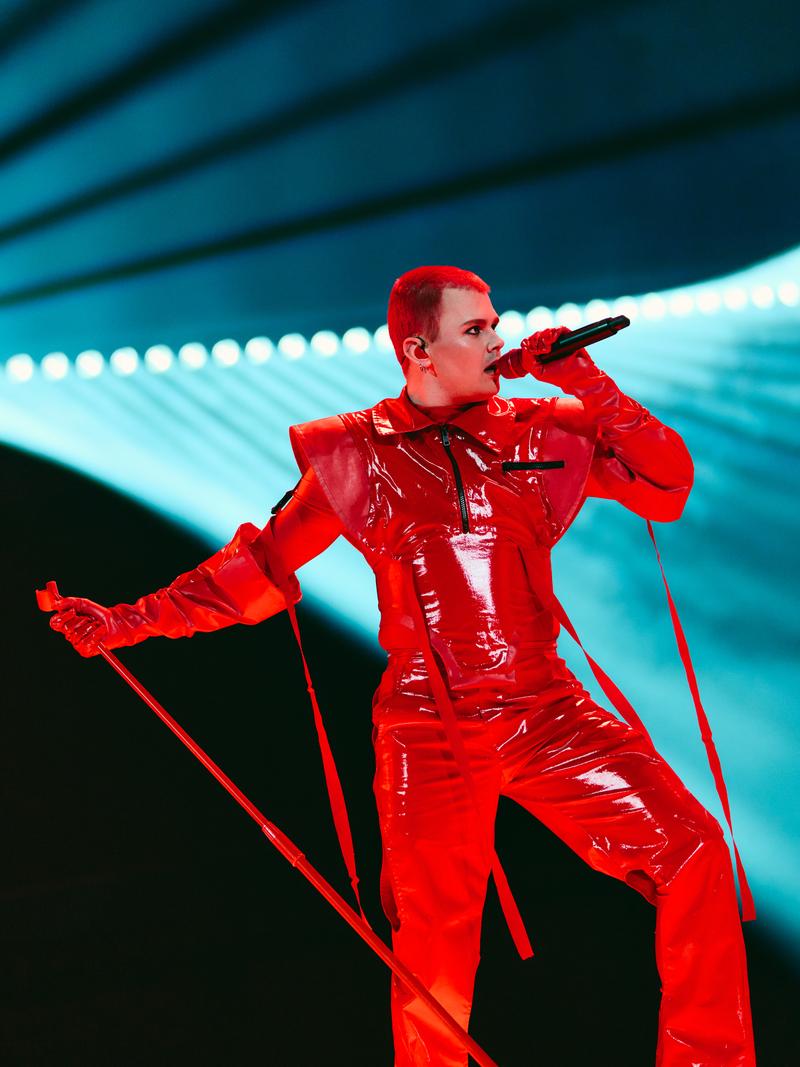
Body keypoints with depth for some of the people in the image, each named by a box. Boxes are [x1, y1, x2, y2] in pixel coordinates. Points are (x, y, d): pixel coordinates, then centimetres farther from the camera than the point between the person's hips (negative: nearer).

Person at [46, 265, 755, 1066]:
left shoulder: (541, 431, 4)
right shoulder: (358, 459, 0)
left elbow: (668, 488, 2)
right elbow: (258, 571, 6)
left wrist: (591, 388, -8)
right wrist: (127, 622, 2)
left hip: (547, 713, 2)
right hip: (430, 734, -1)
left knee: (692, 855, -8)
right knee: (435, 944, 8)